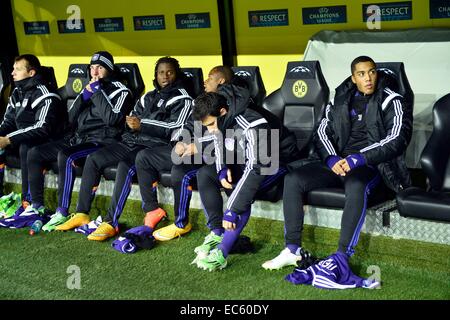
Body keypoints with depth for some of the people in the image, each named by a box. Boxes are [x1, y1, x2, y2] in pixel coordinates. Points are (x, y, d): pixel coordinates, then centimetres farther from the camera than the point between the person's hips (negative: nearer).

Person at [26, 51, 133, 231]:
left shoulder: (120, 91, 0)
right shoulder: (89, 87, 21)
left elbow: (112, 118, -19)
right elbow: (71, 118, 14)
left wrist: (97, 92, -12)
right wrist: (84, 96, 1)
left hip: (100, 142, -8)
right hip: (77, 139, 8)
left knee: (65, 157, -35)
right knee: (34, 153, -2)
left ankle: (62, 213, -31)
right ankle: (37, 206, 3)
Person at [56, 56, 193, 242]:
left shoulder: (182, 99, 4)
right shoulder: (148, 97, 25)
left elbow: (175, 127, -10)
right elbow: (132, 119, 22)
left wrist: (142, 124, -14)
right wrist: (131, 123, -3)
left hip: (158, 146, -7)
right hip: (134, 142, 7)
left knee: (125, 166, -34)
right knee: (93, 159, -8)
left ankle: (111, 222, -30)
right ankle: (82, 214, -6)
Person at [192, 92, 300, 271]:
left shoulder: (254, 126, -34)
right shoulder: (221, 123, -9)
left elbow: (255, 170, -39)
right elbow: (220, 151, 10)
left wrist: (232, 211, -40)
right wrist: (222, 170, -14)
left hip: (278, 161, -8)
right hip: (247, 160, 9)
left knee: (241, 193, -32)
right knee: (205, 174, -2)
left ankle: (221, 254, -30)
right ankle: (217, 233, -4)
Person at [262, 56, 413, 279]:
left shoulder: (391, 101, 2)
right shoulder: (340, 99, 16)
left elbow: (396, 140, -11)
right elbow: (321, 133, 11)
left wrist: (358, 158, -20)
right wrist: (332, 159, -11)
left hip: (371, 164, -5)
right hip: (337, 161, 5)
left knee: (356, 185, -40)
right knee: (292, 180, -16)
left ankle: (342, 257, -35)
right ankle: (293, 250, -12)